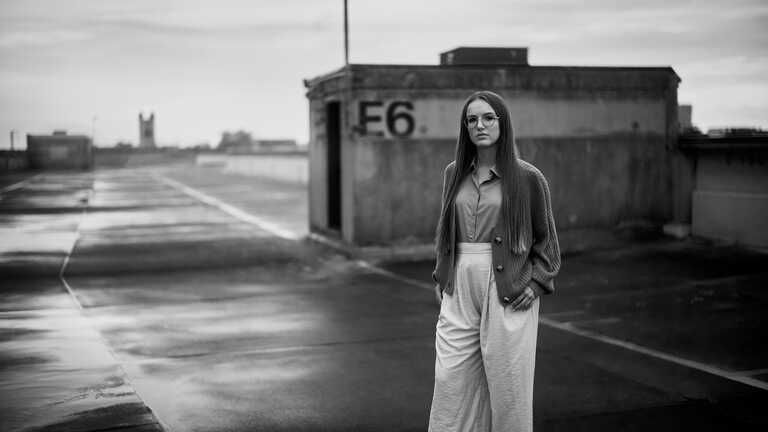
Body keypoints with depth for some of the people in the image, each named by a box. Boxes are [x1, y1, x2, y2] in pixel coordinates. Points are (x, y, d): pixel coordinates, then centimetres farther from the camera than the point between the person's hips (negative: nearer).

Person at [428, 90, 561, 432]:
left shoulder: (527, 177, -3)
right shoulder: (454, 174, 9)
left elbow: (546, 239, 4)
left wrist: (536, 283, -6)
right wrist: (440, 276, 13)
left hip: (509, 292, -3)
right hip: (459, 291, 4)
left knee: (506, 387, 2)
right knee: (450, 384, 2)